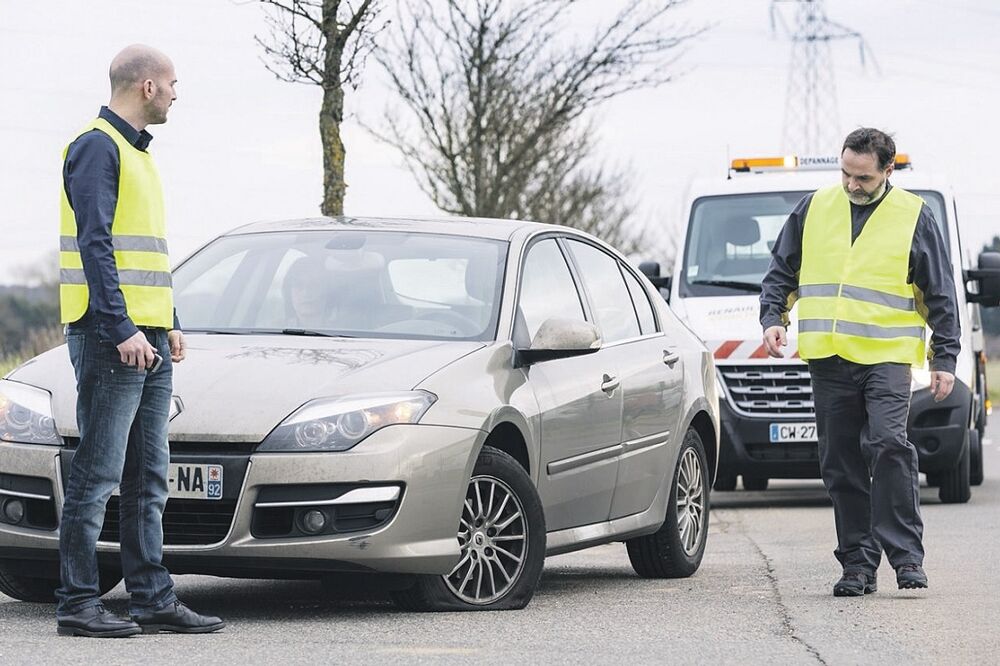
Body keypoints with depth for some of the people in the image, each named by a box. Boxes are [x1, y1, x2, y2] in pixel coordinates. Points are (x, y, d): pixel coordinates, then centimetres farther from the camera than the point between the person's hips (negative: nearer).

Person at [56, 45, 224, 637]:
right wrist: (122, 331, -22)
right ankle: (78, 604, -4)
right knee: (97, 476, -7)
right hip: (112, 338, -10)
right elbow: (94, 245, -18)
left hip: (149, 341, 10)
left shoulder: (137, 152, 20)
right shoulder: (97, 147, -10)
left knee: (149, 481, 10)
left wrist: (169, 324, 17)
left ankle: (154, 599, 14)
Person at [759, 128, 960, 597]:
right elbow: (781, 271, 20)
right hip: (828, 360, 3)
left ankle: (905, 555, -17)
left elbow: (940, 294, 7)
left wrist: (944, 360, 2)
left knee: (889, 444, -21)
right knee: (841, 466, 4)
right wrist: (773, 317, 4)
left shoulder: (914, 217, 4)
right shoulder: (814, 209, 11)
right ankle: (858, 564, 10)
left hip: (887, 358, -3)